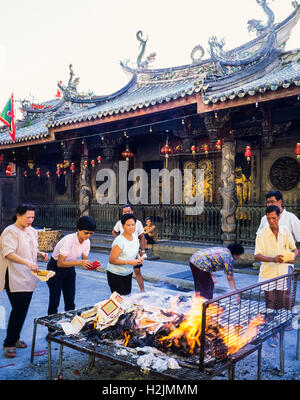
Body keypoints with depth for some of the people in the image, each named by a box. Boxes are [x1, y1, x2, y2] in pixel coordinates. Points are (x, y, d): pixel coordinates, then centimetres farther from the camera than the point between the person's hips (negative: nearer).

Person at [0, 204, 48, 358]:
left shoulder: (32, 231, 12)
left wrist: (40, 253, 3)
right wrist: (27, 263, -35)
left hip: (28, 278, 8)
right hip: (15, 278, -8)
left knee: (23, 310, 13)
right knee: (18, 310, -7)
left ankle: (15, 338, 28)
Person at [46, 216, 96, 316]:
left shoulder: (87, 242, -9)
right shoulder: (69, 240, -29)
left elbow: (85, 260, -1)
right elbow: (60, 263, -31)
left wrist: (90, 265, -24)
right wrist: (79, 262, -41)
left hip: (69, 269, 6)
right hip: (56, 268, -6)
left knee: (70, 301, 6)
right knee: (54, 301, -2)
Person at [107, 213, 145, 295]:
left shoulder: (135, 237, -2)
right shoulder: (119, 242, -26)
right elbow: (111, 260, -26)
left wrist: (138, 257, -5)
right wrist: (129, 262, -29)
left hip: (128, 273, 7)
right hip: (115, 275, -7)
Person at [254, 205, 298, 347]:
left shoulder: (286, 231, 0)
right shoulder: (262, 235, -10)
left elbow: (294, 249, 12)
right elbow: (257, 256, -15)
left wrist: (293, 257, -11)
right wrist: (273, 259, -30)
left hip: (283, 273, 2)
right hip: (268, 275, -2)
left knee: (284, 304, 5)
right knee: (271, 306, 5)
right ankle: (274, 334, 19)